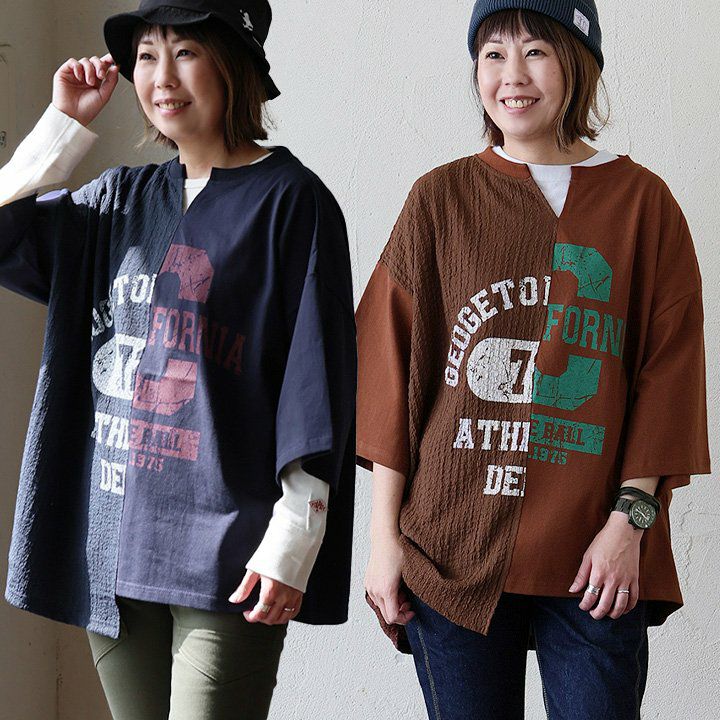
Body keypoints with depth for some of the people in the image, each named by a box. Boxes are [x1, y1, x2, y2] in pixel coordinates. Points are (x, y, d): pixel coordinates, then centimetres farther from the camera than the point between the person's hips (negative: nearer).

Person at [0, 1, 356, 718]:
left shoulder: (290, 200, -3)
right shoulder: (119, 199, 14)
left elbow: (316, 382, -8)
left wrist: (291, 540, -14)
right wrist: (65, 123, 5)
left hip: (225, 551, -5)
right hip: (112, 542, 6)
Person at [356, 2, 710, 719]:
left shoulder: (641, 201, 5)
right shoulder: (440, 199, 6)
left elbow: (668, 366, 3)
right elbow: (391, 366, 4)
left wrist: (631, 516, -7)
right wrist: (384, 535, 0)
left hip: (594, 559, 0)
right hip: (452, 549, 1)